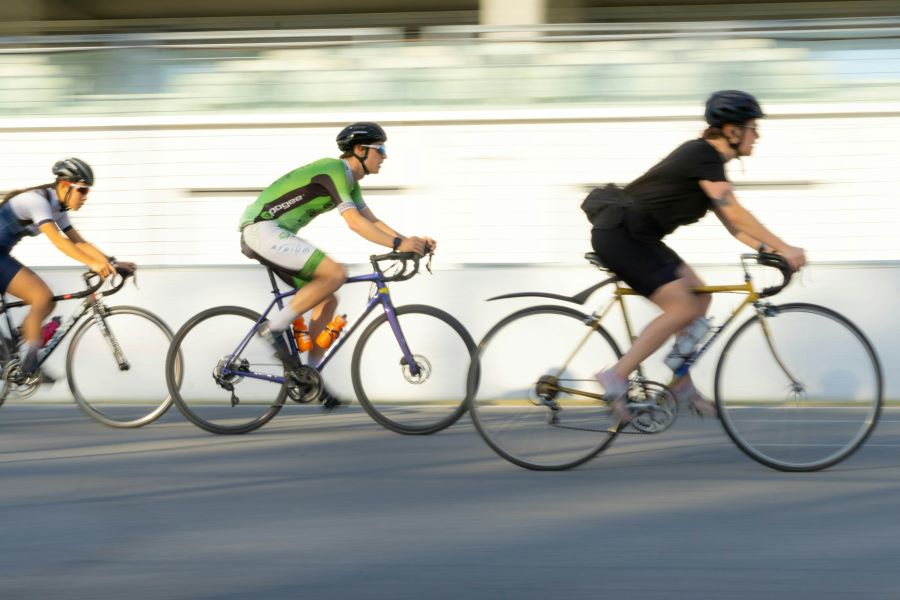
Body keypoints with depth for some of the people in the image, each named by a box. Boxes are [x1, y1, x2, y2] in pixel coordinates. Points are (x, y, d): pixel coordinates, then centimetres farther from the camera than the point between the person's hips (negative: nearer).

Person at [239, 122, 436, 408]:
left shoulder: (349, 181, 15)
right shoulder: (334, 171, -16)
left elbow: (372, 221, 15)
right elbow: (355, 223, -24)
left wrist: (411, 240, 2)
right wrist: (398, 244, -26)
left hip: (273, 233, 10)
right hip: (263, 230, -10)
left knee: (328, 300, 8)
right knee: (335, 273, -23)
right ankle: (275, 327, -15)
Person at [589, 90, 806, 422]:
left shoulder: (707, 157, 13)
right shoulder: (704, 156, -17)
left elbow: (728, 219, 14)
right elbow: (734, 213, -23)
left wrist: (765, 248, 3)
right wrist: (784, 248, -22)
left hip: (637, 236, 10)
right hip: (619, 235, -10)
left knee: (700, 298, 10)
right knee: (681, 308, -15)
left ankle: (681, 384, 16)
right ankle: (616, 378, -12)